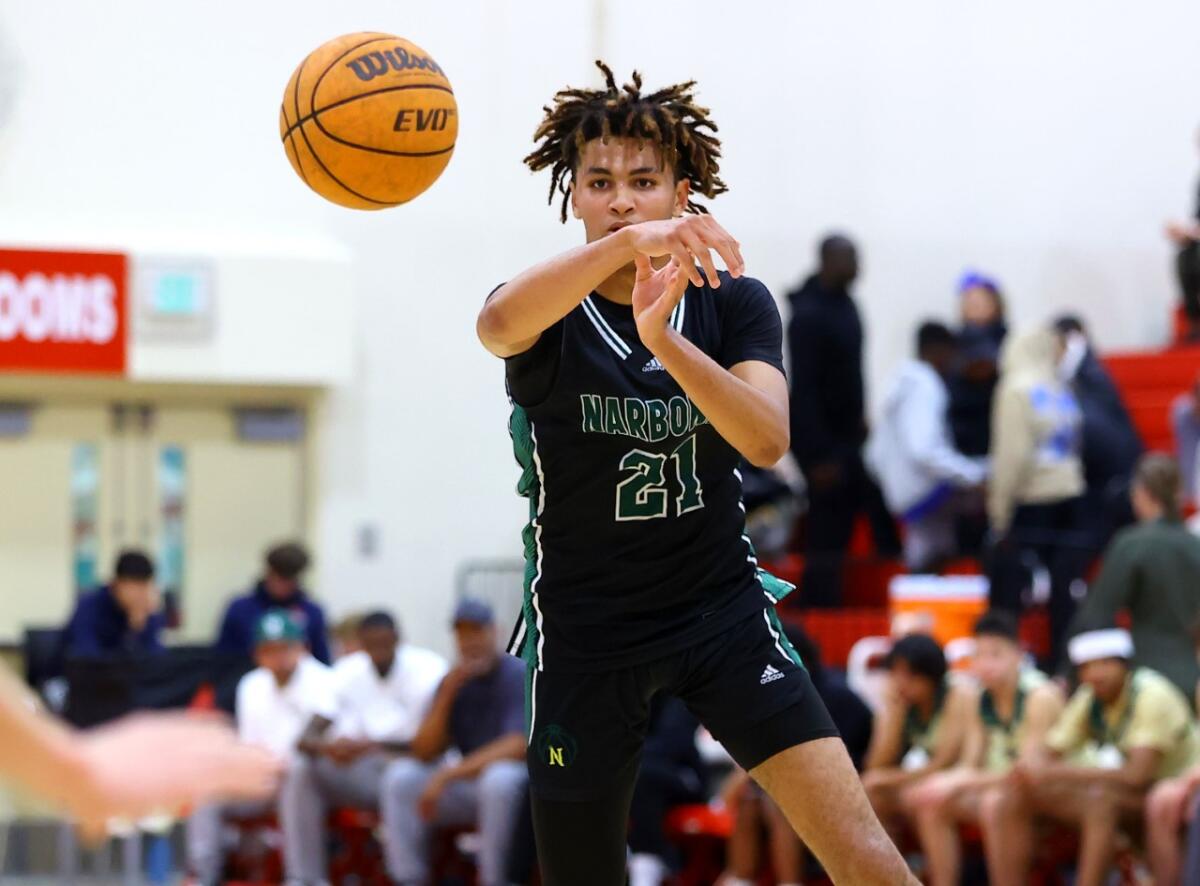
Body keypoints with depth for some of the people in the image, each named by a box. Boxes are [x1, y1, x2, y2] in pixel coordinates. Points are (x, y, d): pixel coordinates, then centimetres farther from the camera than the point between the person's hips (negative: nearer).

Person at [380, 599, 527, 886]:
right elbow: (424, 753, 0)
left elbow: (517, 746, -24)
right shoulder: (455, 681, 6)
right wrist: (447, 695, -14)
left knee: (498, 778, -38)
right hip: (466, 788, 5)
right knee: (400, 774, -14)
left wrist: (447, 776, -27)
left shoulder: (519, 677, -11)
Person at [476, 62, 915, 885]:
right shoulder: (548, 309, -9)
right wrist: (624, 246, -55)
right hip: (584, 629, -1)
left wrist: (664, 340, -40)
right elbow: (498, 323, -36)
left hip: (722, 608, 1)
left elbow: (768, 440, -21)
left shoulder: (734, 302, -3)